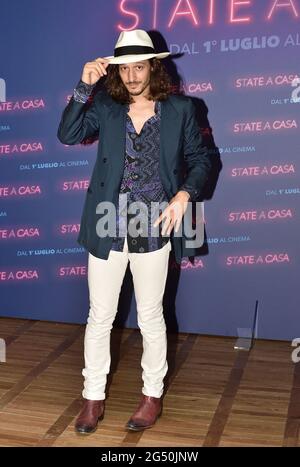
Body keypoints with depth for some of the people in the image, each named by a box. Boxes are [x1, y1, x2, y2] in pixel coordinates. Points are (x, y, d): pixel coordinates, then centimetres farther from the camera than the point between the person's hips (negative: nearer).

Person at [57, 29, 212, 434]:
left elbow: (200, 159, 5)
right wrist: (85, 85, -15)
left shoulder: (180, 109, 1)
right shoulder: (105, 106, 3)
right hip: (107, 228, 1)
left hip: (153, 228, -1)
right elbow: (67, 134, -9)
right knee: (100, 318, 9)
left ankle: (153, 395, 29)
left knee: (151, 318, 11)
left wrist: (184, 195, -12)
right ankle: (93, 397, 25)